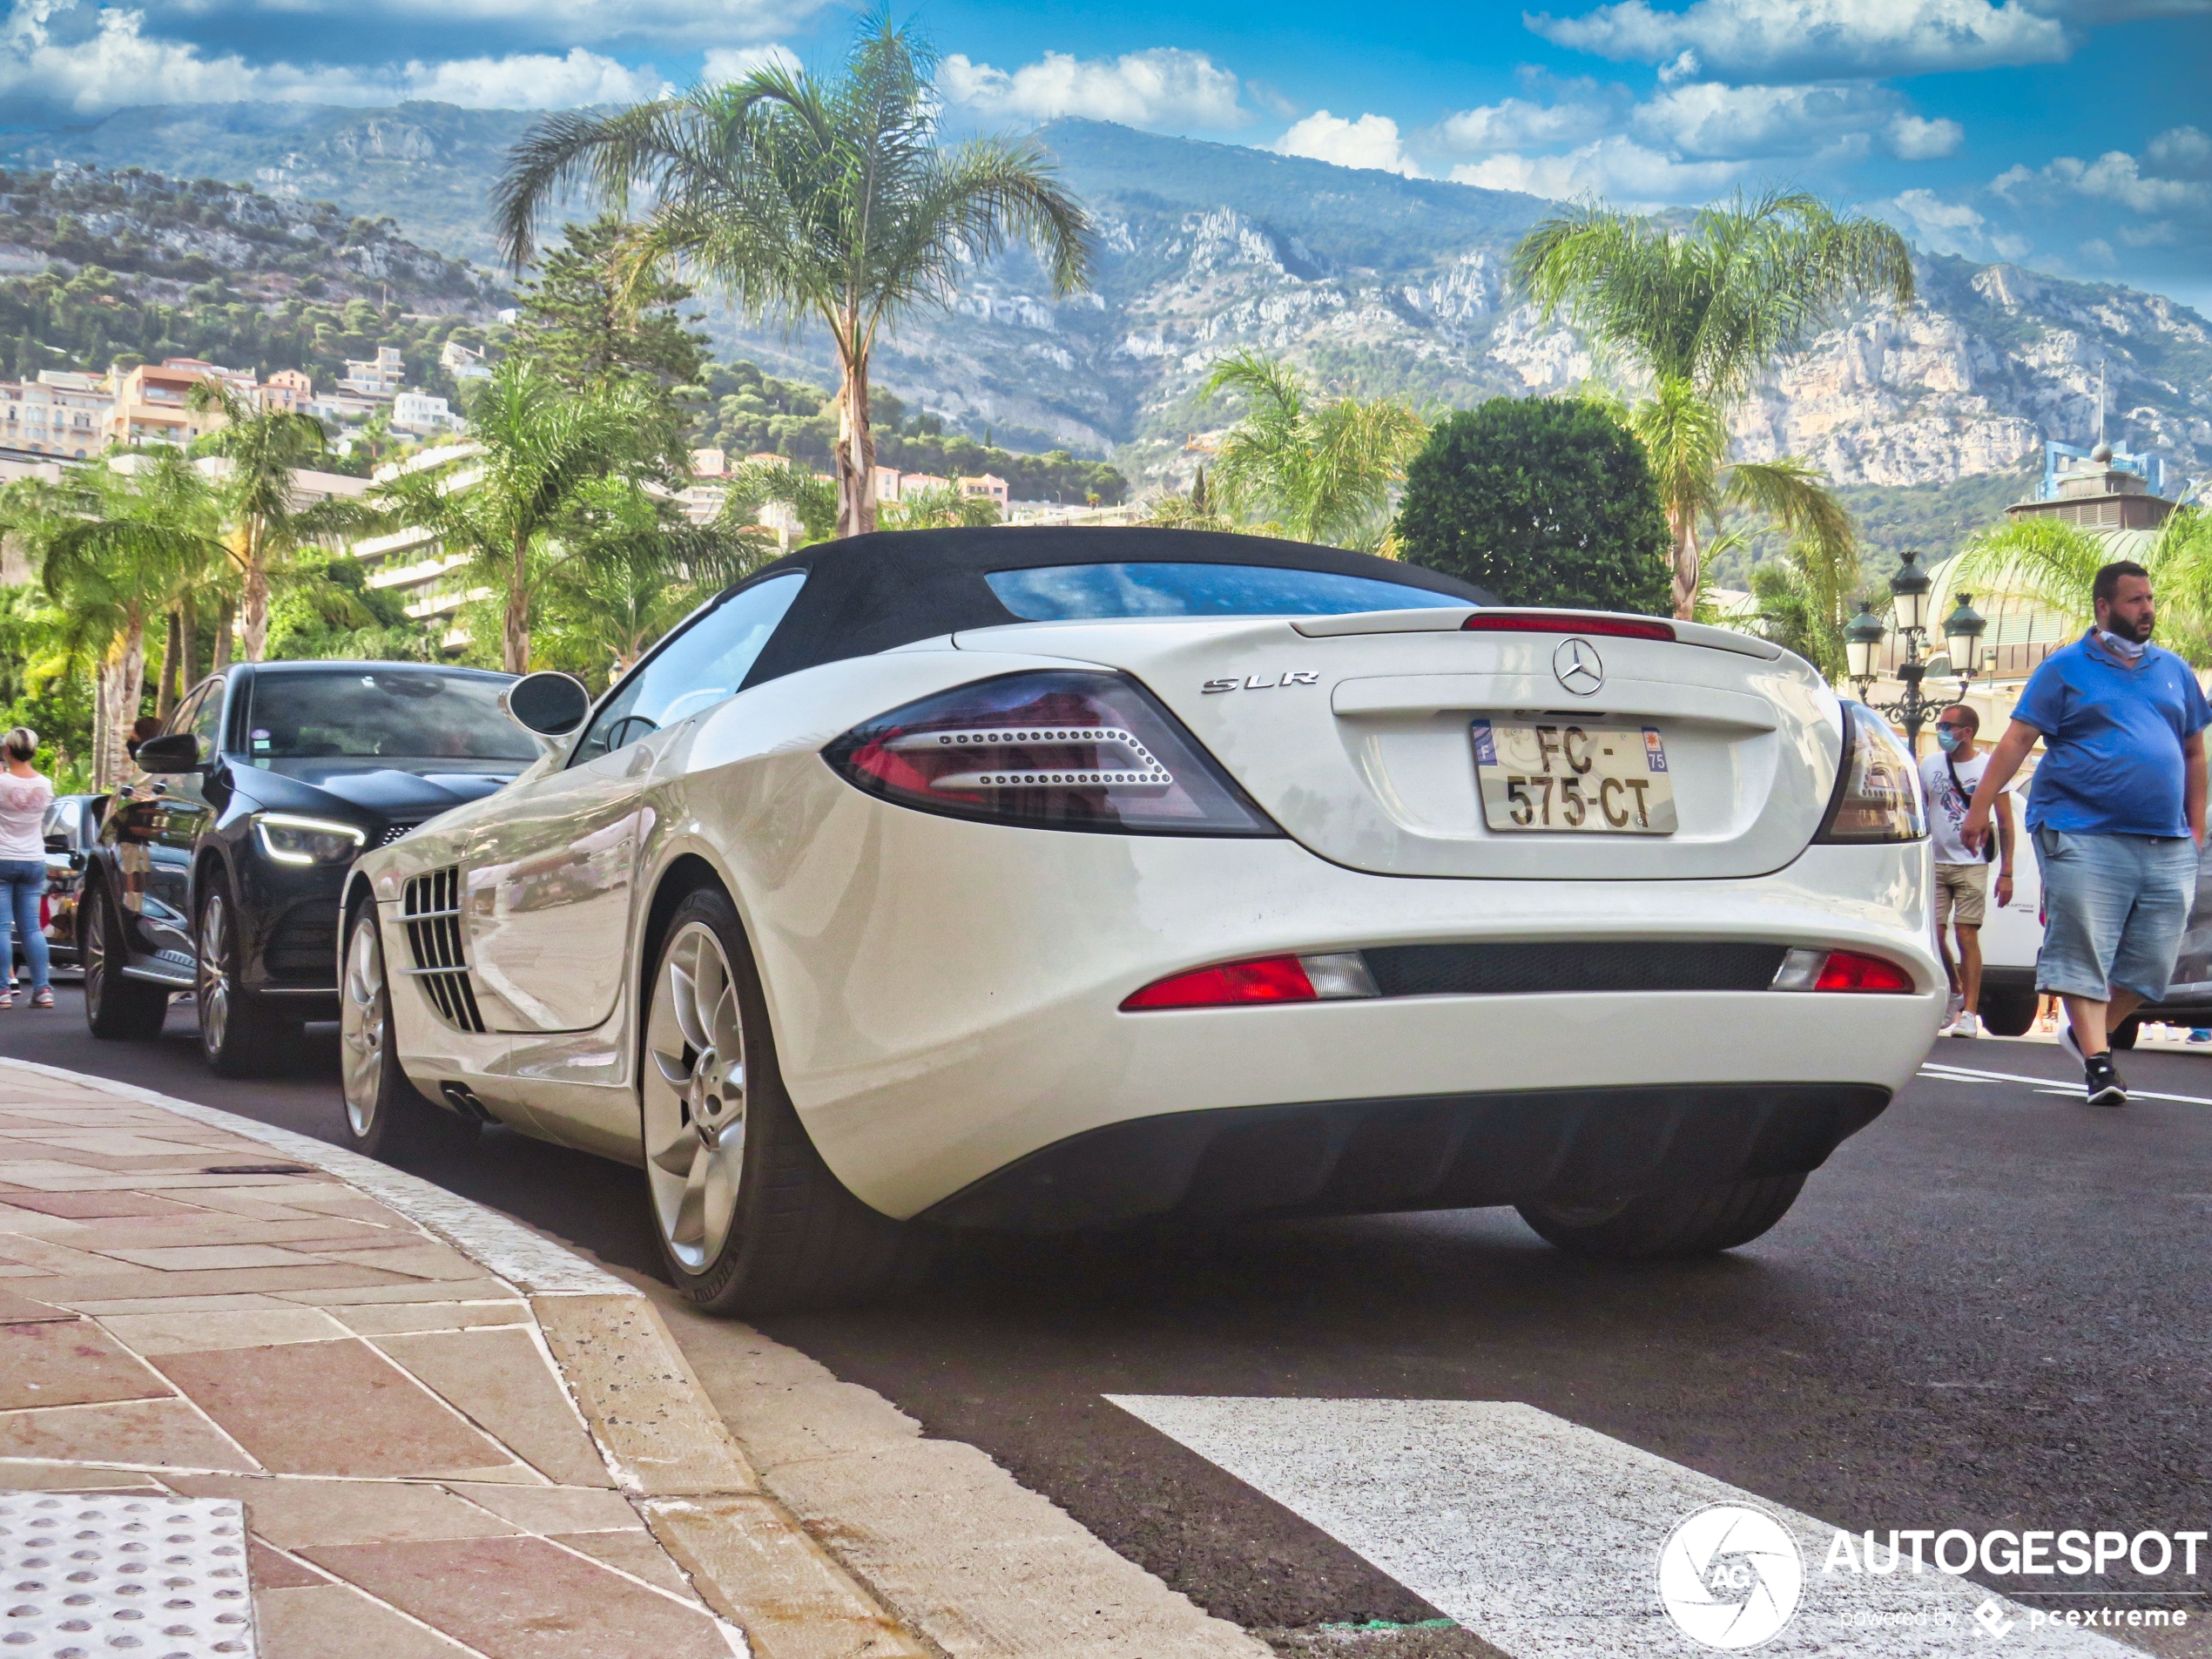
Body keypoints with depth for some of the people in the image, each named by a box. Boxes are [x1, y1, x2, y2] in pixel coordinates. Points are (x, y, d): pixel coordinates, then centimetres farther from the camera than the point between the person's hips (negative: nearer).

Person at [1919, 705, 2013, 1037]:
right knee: (1933, 935, -1)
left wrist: (2006, 873, -5)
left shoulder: (1989, 767, -2)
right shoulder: (1929, 765, 7)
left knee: (1967, 936, -7)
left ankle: (1970, 1013, -5)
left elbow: (2005, 824, 1)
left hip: (1972, 864, -3)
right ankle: (1956, 993, 23)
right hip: (1935, 863, 3)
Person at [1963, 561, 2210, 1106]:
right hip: (2084, 835, -5)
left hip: (2166, 846, 5)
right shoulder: (2065, 669, 2)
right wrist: (1980, 806, -12)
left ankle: (2087, 1034, 23)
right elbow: (2017, 740, -3)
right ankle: (2098, 1061, -3)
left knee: (2152, 961, 4)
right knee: (2084, 953, -7)